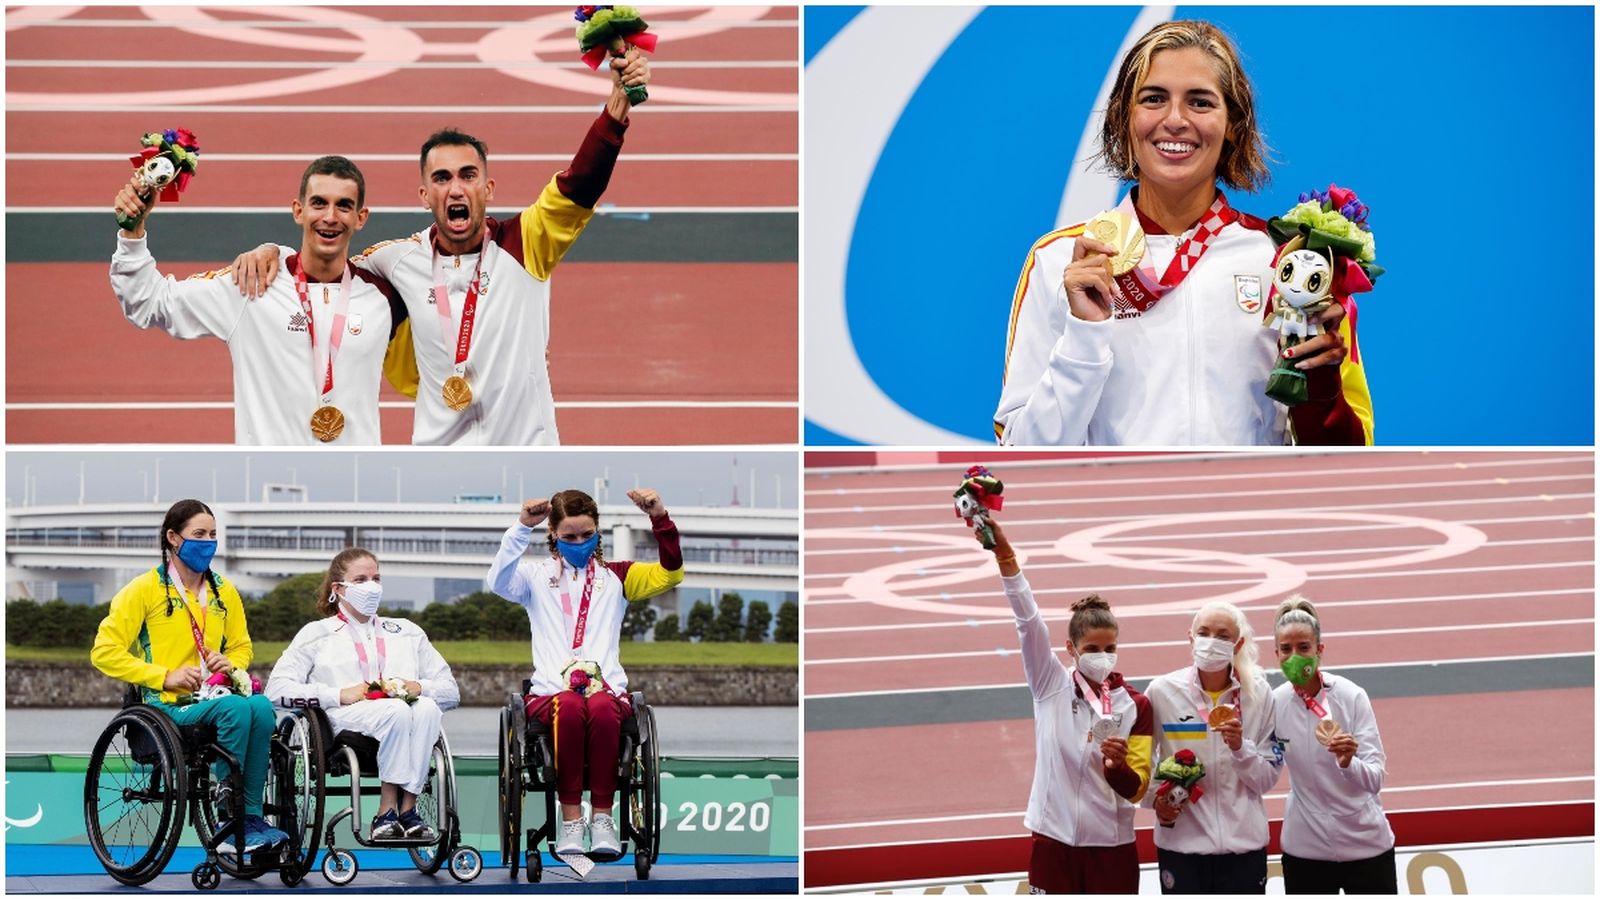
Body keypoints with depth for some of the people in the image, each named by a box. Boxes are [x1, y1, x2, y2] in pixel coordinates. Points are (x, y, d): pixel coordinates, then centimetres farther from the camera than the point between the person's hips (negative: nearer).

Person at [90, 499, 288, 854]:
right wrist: (165, 676, -13)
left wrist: (230, 663, 4)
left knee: (260, 706, -30)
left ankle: (250, 818, -28)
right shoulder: (145, 589, 0)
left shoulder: (225, 592, 16)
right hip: (167, 705, -5)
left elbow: (242, 647, 30)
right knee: (235, 708, -34)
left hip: (213, 697, 5)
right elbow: (104, 652, -4)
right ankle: (225, 821, -27)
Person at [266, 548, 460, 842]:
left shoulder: (408, 632, 30)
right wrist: (340, 694, -8)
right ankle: (388, 811, -35)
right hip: (344, 721, -3)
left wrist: (419, 687, -2)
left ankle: (407, 808, -36)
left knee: (427, 708, -33)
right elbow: (277, 690, 4)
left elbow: (451, 691, 22)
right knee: (396, 711, -36)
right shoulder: (317, 634, 20)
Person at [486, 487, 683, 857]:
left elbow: (670, 574, 8)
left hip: (606, 689, 1)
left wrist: (660, 519, -4)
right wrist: (522, 528, -16)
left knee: (602, 708, -37)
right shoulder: (537, 575, 16)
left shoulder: (615, 576, 21)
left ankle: (603, 816, -30)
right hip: (551, 691, -1)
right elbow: (498, 581, -5)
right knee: (570, 706, -39)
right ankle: (570, 819, -33)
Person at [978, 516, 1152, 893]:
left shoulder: (1135, 706, -2)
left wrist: (1118, 765, -27)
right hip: (1054, 842, 0)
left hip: (1110, 847, 0)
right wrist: (1004, 553, -24)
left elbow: (1135, 788, -4)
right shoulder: (1052, 685, -1)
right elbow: (1028, 622, -13)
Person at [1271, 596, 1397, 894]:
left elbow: (1375, 780, -19)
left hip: (1365, 845, -3)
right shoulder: (1276, 702, -5)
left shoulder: (1351, 696, -13)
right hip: (1305, 849, 3)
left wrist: (1348, 762, -39)